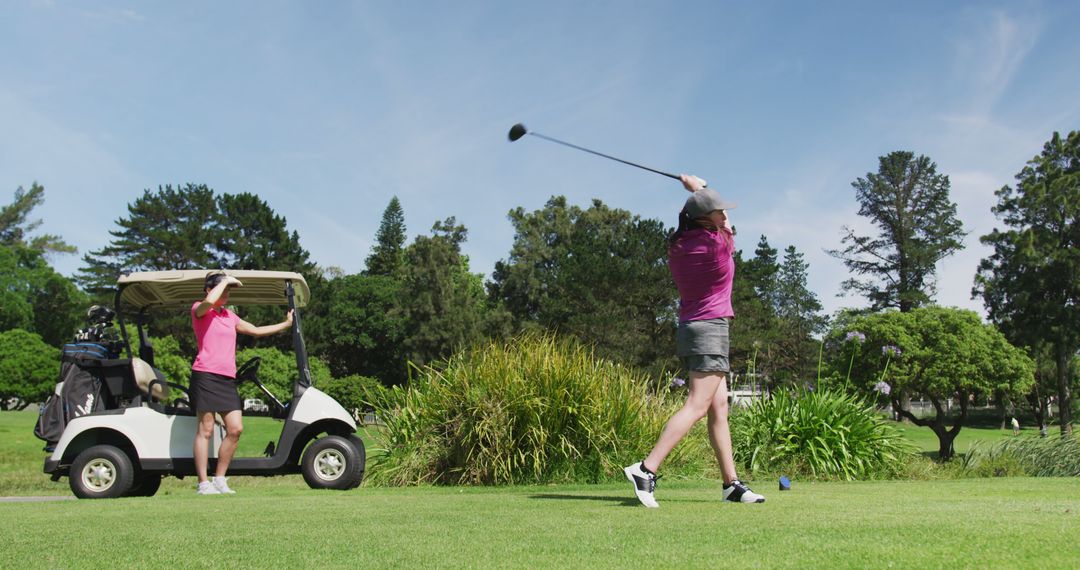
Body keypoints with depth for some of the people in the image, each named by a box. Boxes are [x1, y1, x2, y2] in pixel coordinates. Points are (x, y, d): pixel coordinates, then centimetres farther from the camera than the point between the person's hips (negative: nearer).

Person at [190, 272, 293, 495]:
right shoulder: (199, 310, 2)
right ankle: (203, 484, -4)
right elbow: (209, 301, -22)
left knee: (235, 429, -2)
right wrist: (225, 281, -8)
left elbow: (256, 330, 31)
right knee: (205, 430, -6)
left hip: (227, 379, 7)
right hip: (205, 375, -7)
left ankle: (219, 480, 8)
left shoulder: (230, 316, 24)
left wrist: (286, 324, 32)